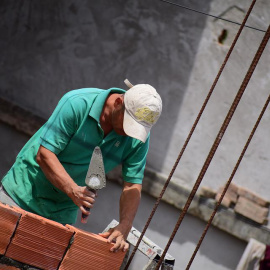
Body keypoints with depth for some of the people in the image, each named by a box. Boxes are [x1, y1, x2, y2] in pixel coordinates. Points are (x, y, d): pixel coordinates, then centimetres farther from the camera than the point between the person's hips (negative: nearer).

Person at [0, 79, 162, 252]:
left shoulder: (139, 138, -10)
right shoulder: (78, 103, -23)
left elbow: (133, 186, -8)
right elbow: (44, 154, -24)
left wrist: (124, 228, -24)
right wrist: (73, 190, -36)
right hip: (24, 192, -3)